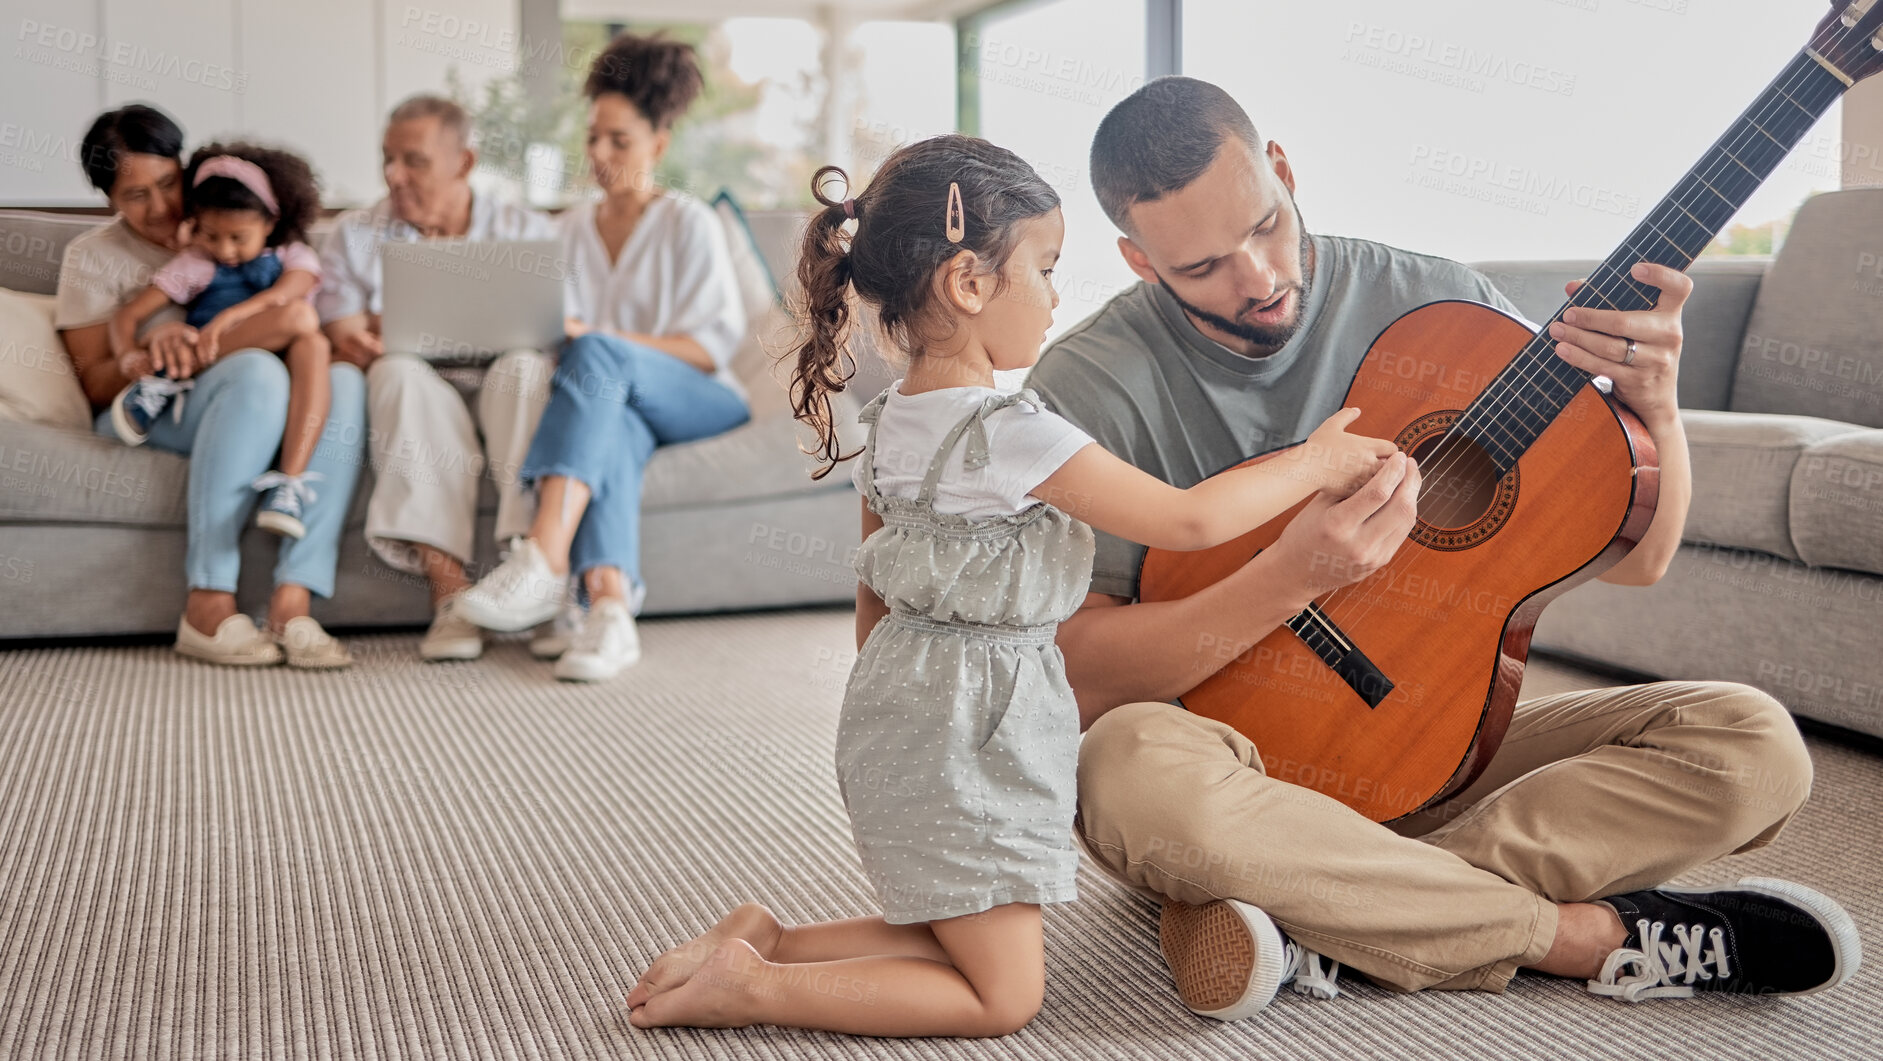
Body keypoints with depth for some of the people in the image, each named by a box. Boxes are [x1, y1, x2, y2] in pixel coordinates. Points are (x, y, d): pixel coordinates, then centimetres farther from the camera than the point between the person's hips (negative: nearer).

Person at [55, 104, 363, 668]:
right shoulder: (93, 256, 10)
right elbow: (94, 382, 4)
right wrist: (139, 362, -21)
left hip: (254, 410, 3)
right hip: (147, 415, -3)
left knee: (343, 380, -31)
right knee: (257, 371, -37)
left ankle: (291, 600, -41)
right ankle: (208, 604, -41)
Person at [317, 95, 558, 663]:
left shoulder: (527, 232, 11)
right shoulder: (354, 236, 14)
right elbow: (338, 342, 4)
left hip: (504, 400, 0)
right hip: (413, 404, 0)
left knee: (525, 366, -33)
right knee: (399, 371, -34)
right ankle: (448, 588, -47)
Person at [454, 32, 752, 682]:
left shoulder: (689, 224, 6)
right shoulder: (573, 228, 21)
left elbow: (712, 347, -4)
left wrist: (598, 337, -16)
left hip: (701, 403, -2)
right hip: (618, 400, 3)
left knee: (596, 357, -34)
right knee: (611, 425, -37)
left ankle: (544, 560, -52)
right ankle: (610, 608, -61)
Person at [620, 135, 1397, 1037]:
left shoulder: (890, 421, 4)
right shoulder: (1013, 433, -22)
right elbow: (1187, 520, -20)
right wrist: (1314, 463, -7)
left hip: (899, 704, 9)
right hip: (968, 737, -9)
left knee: (961, 934, 19)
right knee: (1004, 994, 0)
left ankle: (763, 938, 10)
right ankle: (752, 986, -5)